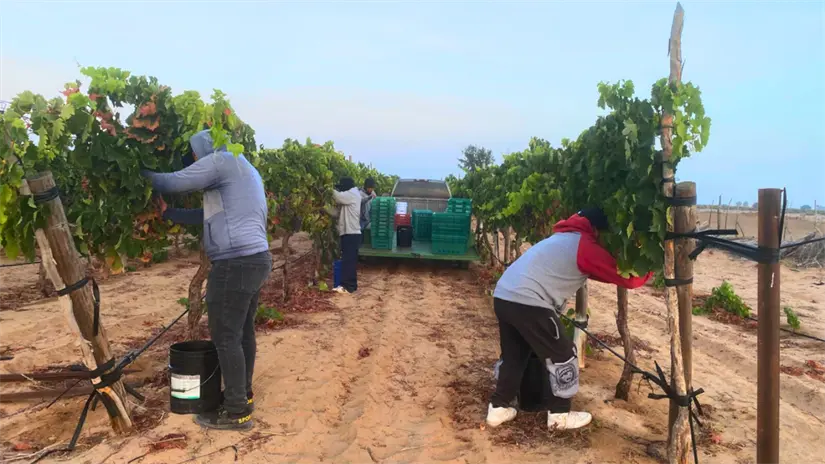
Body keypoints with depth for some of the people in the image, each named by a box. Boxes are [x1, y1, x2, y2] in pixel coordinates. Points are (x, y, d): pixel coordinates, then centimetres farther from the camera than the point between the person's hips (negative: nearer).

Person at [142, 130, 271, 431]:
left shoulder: (221, 161, -5)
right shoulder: (242, 168, 25)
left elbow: (174, 182, -5)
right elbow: (211, 214, 24)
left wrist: (143, 175, 14)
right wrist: (167, 213, 20)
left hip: (236, 262, -10)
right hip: (256, 258, 10)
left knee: (225, 337, -3)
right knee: (243, 331, 17)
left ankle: (237, 411, 4)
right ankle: (243, 395, 29)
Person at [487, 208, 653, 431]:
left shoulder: (564, 238, 25)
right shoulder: (584, 245, -2)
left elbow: (600, 270, 33)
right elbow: (626, 277, 0)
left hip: (503, 296, 9)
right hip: (528, 303, -9)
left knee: (513, 355, 23)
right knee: (563, 356, 9)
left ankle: (498, 408, 28)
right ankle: (560, 415, 20)